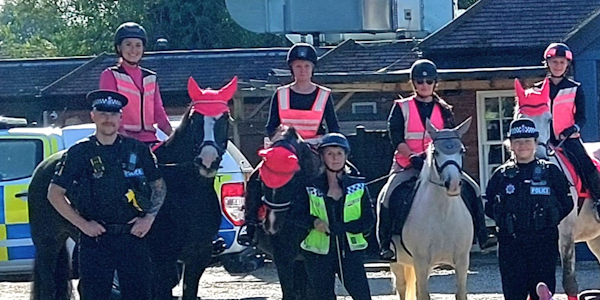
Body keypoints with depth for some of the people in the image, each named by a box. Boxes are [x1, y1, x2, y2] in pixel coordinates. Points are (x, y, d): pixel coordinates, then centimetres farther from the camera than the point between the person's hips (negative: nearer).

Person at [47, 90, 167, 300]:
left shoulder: (138, 150, 6)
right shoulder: (79, 153, 0)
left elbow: (159, 186, 14)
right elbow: (55, 194, 1)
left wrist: (149, 218, -1)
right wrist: (82, 224, -7)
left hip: (133, 236, 2)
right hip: (96, 239, -2)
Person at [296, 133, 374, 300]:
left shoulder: (358, 186, 5)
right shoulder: (311, 187, 3)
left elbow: (369, 220, 1)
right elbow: (297, 215, 1)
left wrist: (343, 227, -16)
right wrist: (313, 222, -20)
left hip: (350, 250, 0)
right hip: (319, 252, 0)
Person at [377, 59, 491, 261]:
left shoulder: (444, 111, 14)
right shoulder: (401, 108, 6)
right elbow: (397, 139, -3)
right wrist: (413, 157, -16)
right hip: (408, 166, -2)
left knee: (470, 189, -15)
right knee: (390, 195, -27)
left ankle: (480, 236, -5)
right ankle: (386, 243, -16)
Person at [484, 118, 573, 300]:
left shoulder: (551, 172, 4)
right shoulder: (501, 175, 7)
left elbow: (567, 204, 5)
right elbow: (488, 207, 11)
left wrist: (549, 220, -4)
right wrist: (506, 220, 0)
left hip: (543, 243, -1)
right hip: (510, 244, 1)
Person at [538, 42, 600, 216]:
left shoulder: (575, 89, 6)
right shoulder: (538, 90, 11)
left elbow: (581, 116, 2)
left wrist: (574, 128, -19)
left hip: (569, 138, -2)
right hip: (545, 139, 2)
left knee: (586, 166, -21)